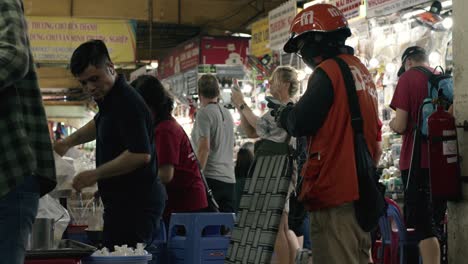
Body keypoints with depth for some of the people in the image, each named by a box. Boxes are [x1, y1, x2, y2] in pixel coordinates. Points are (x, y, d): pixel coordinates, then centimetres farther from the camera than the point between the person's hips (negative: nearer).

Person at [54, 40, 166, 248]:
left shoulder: (128, 103, -17)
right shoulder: (110, 99, 15)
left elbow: (141, 155, -24)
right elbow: (99, 123, 39)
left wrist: (95, 174, -17)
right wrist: (69, 142, 28)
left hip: (136, 203, -10)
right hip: (124, 201, 10)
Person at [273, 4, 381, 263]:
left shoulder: (328, 71, -10)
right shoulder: (362, 70, 18)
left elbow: (300, 123, -14)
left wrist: (282, 113, 7)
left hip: (334, 192, -9)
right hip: (361, 188, 9)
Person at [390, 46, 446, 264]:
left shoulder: (408, 78, -7)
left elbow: (401, 126, -12)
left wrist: (392, 124, 8)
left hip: (417, 160, -6)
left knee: (423, 225, -6)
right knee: (437, 220, 16)